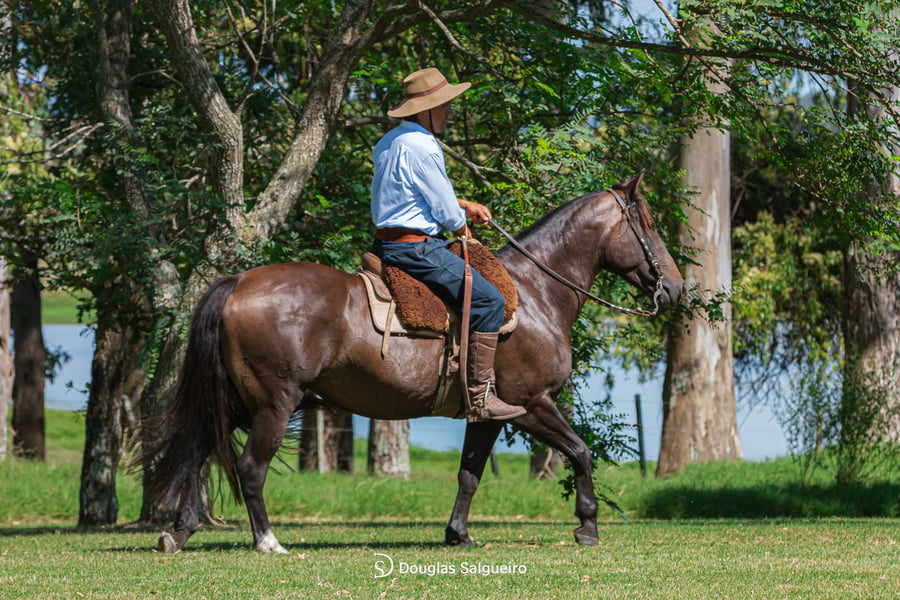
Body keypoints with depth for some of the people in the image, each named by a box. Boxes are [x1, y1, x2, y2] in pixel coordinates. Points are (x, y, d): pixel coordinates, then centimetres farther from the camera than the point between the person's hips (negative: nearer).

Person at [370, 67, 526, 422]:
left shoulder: (387, 143, 14)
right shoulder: (422, 148, -19)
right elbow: (447, 214, -13)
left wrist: (463, 206, 24)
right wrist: (462, 226, 8)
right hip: (416, 247, -11)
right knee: (488, 301, -13)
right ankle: (479, 397, -16)